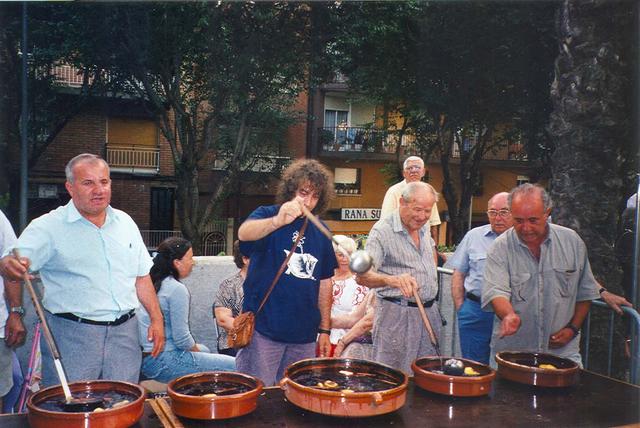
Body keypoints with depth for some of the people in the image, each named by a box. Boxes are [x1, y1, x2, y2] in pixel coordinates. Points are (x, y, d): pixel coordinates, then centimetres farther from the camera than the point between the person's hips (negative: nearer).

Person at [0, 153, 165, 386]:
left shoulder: (125, 222, 10)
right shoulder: (49, 226, -4)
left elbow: (142, 276, 15)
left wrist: (156, 318, 10)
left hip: (124, 332, 4)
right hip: (71, 335, -4)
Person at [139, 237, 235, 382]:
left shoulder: (152, 283, 10)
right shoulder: (177, 289, -17)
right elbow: (182, 338, -19)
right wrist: (197, 350, 1)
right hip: (164, 363, -10)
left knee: (204, 349, 33)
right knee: (234, 366, -12)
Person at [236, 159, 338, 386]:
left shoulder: (320, 231, 10)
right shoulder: (267, 215, -4)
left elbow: (324, 282, 15)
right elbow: (244, 233, -28)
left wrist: (324, 329, 13)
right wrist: (277, 221, -47)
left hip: (305, 335, 5)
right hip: (264, 330, -5)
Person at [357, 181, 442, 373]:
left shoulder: (424, 227, 6)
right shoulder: (382, 231, -16)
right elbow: (362, 276, -27)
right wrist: (392, 279, -46)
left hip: (429, 312, 7)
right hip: (396, 315, -7)